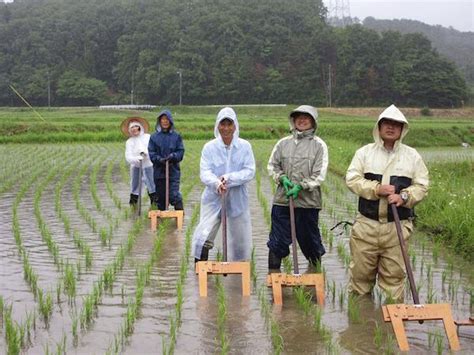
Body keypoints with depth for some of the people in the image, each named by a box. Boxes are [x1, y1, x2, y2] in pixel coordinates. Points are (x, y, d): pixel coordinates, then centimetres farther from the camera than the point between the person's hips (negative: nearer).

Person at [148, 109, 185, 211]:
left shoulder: (176, 136, 3)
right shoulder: (154, 137, 5)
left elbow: (181, 151, 2)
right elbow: (151, 153, 1)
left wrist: (172, 156, -16)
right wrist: (160, 159, -15)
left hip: (173, 171, -2)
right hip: (159, 171, 2)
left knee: (174, 195, -11)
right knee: (161, 196, 10)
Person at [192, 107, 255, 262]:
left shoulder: (244, 146, 1)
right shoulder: (209, 147, 0)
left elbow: (250, 171, -6)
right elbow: (205, 173, -8)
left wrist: (229, 178, -21)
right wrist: (217, 184, -29)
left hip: (237, 200, 1)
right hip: (213, 199, -1)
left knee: (240, 239, 10)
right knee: (203, 238, -11)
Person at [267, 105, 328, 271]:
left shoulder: (319, 145, 0)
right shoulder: (283, 143, 9)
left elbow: (319, 175, -5)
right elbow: (272, 165, 12)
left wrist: (301, 186, -15)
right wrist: (282, 178, -6)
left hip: (308, 201, -2)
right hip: (282, 200, 2)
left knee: (310, 239, 9)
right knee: (277, 240, 3)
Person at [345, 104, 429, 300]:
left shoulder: (412, 155, 8)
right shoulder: (365, 152, 6)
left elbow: (421, 185, 5)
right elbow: (352, 179, -3)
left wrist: (404, 197, -14)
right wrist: (376, 189, -16)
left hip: (397, 227, 0)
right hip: (366, 224, 0)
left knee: (394, 274, 3)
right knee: (360, 270, 7)